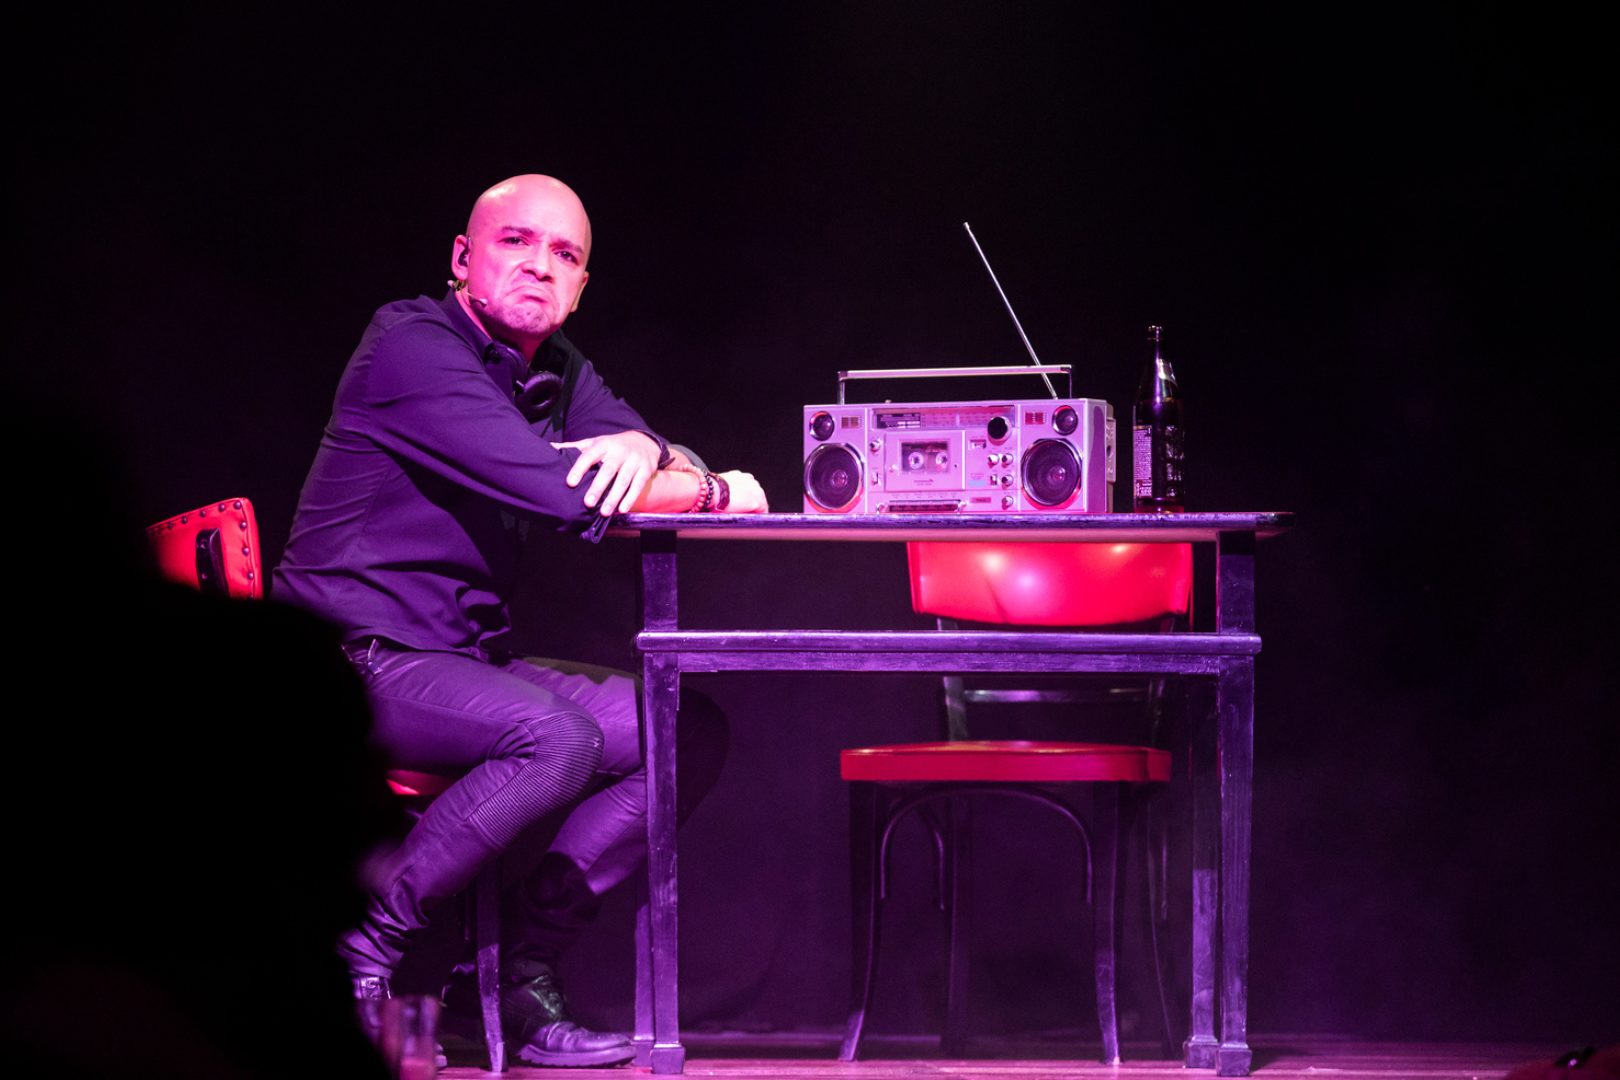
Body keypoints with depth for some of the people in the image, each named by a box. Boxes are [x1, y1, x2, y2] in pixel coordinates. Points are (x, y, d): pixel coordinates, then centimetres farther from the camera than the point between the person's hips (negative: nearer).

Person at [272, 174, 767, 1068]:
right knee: (556, 737, -33)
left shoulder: (557, 371, 14)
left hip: (465, 658, 9)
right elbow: (560, 492, -24)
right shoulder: (415, 346, -15)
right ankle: (363, 952, -18)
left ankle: (515, 965, -2)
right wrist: (714, 491, -11)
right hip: (357, 658, -9)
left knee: (690, 733, 0)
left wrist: (643, 449, -19)